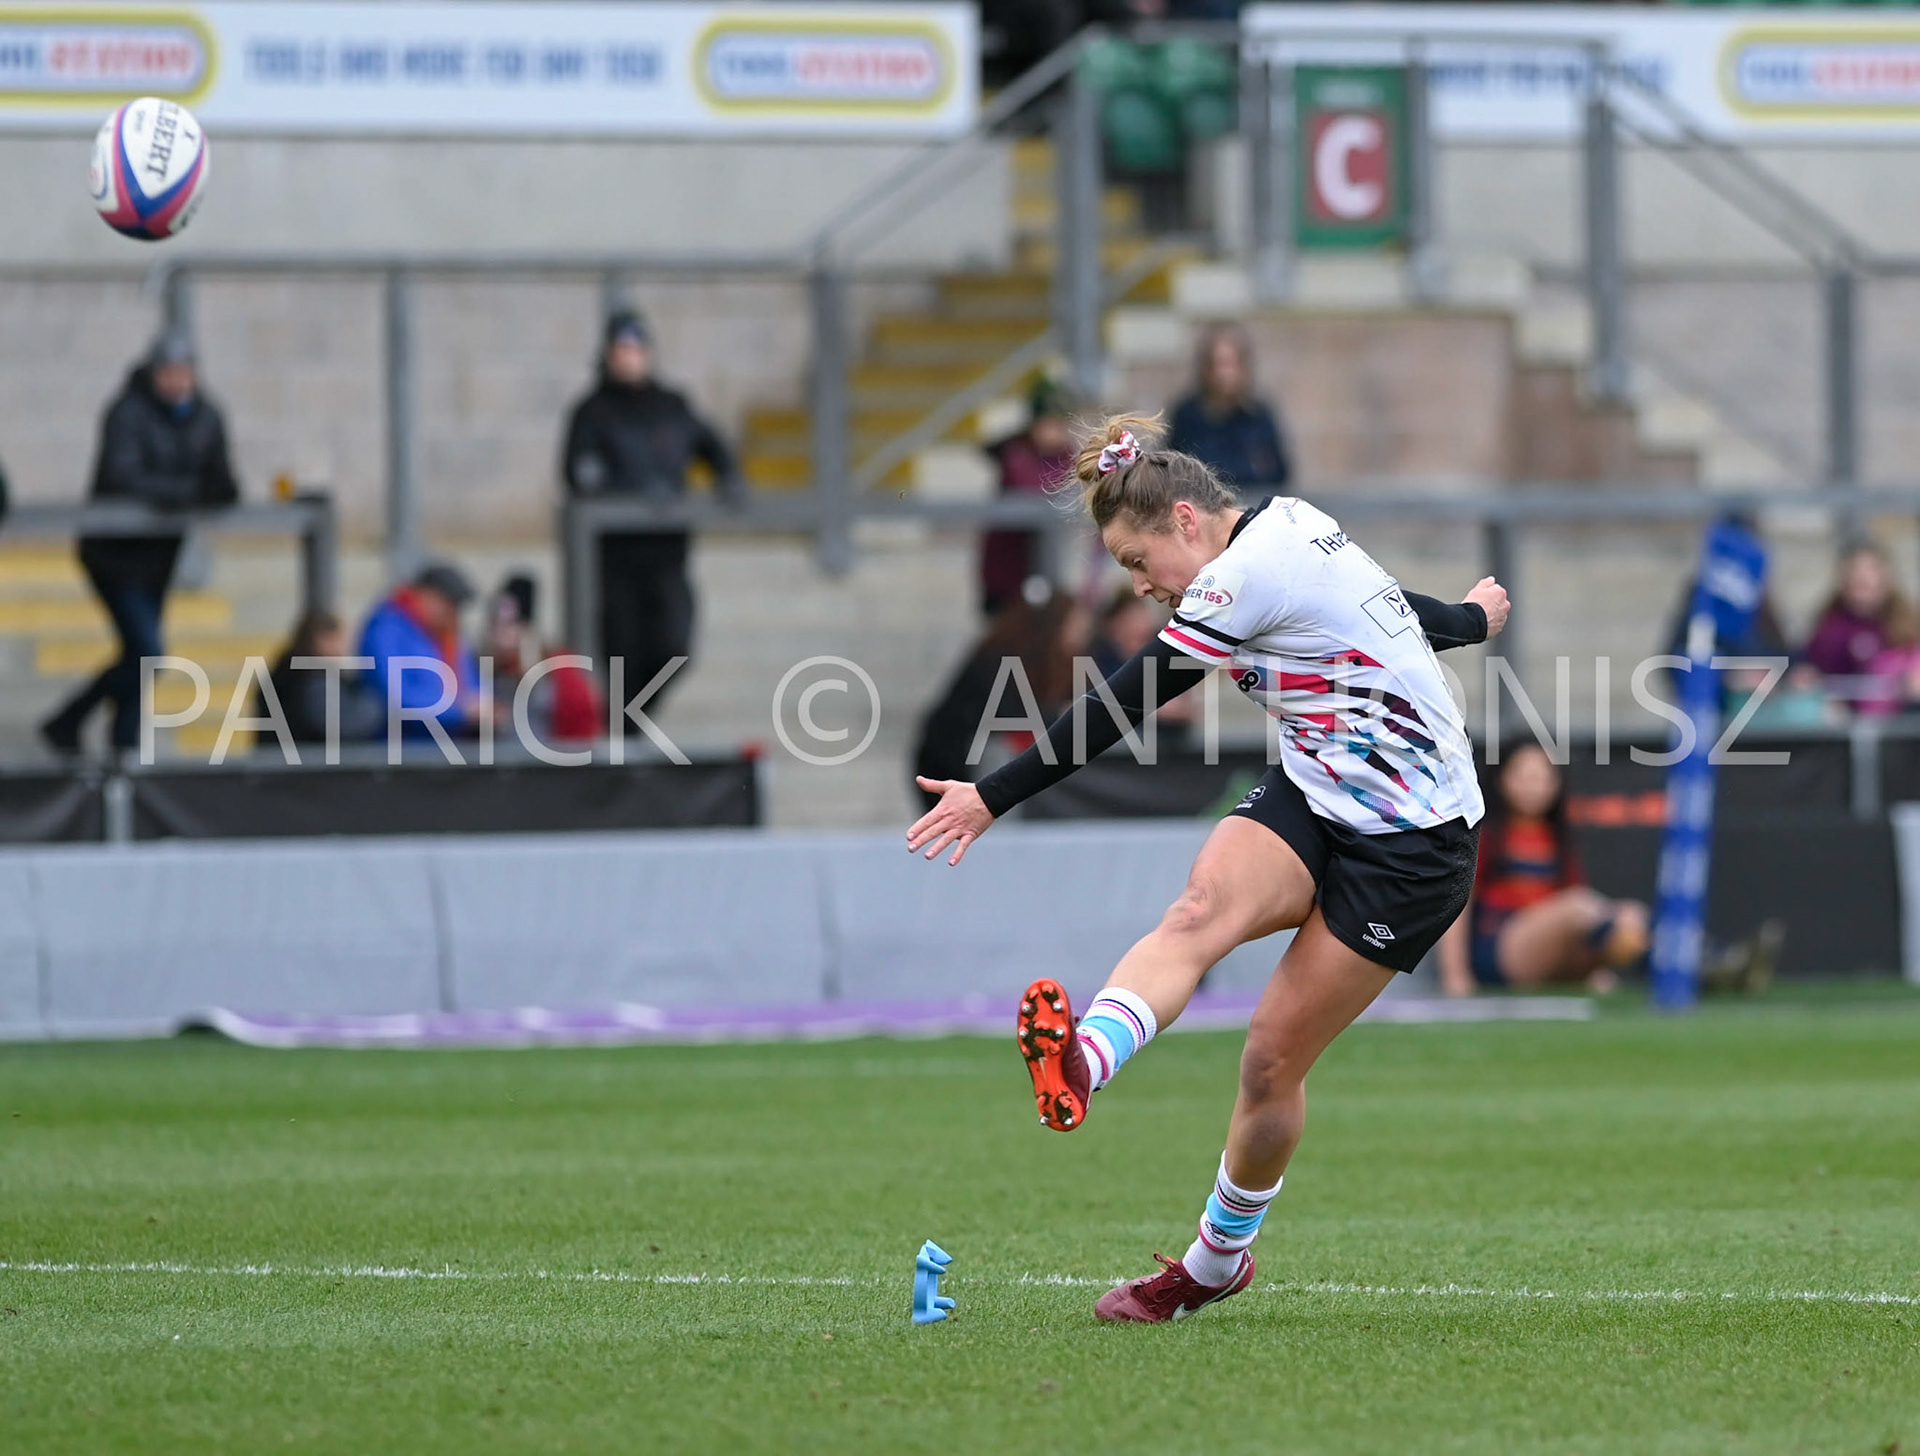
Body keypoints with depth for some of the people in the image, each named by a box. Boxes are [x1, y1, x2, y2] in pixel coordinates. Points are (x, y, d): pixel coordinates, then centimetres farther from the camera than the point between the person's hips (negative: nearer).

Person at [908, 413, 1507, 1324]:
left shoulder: (1248, 573, -21)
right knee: (1199, 913, -24)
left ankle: (1219, 1257, 15)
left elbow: (1123, 704, -20)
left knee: (1272, 1062, -6)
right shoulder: (1289, 525, 8)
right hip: (1313, 796, 8)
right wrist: (1467, 620, 51)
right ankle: (1083, 1062, -50)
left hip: (1409, 842, -8)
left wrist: (992, 798, -17)